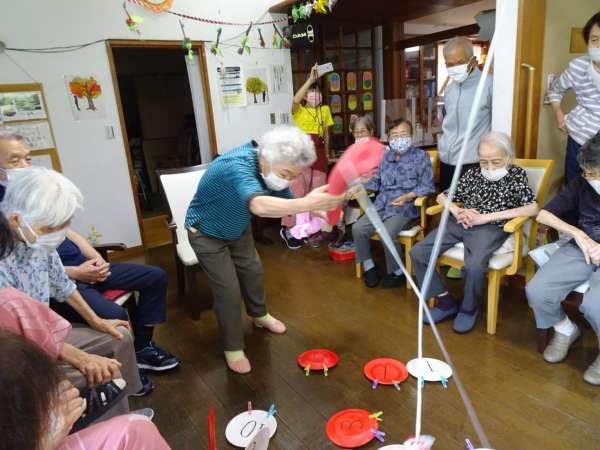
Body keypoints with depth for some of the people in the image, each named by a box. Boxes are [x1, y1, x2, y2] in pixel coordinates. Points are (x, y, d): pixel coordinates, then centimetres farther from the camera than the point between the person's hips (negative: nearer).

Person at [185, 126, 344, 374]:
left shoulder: (272, 168, -16)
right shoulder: (237, 166, -42)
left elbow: (286, 201, -11)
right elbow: (259, 206, -60)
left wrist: (317, 211, -26)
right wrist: (306, 203, -68)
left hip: (238, 229, 7)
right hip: (207, 233, -7)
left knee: (253, 271, 20)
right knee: (228, 291, -4)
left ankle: (259, 315, 47)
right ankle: (233, 348, 18)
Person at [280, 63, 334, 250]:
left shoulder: (325, 110, 15)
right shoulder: (299, 110, 3)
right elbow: (295, 100, -20)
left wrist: (327, 152, 23)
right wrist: (311, 79, -21)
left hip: (318, 152, 4)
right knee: (297, 192, -8)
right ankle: (289, 229, 6)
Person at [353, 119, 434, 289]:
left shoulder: (421, 156, 1)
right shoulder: (386, 156, 19)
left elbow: (427, 186, -6)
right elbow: (376, 181, 20)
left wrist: (407, 197, -21)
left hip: (406, 208, -5)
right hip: (381, 205, 6)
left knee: (387, 234, -30)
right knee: (357, 228, -15)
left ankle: (397, 272, -4)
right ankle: (369, 266, 5)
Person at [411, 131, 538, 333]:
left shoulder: (516, 175, 3)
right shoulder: (472, 174, 12)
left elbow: (533, 208, -12)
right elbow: (442, 197, 16)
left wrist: (487, 217, -17)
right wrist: (458, 211, -7)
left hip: (490, 228, -4)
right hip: (459, 224, 5)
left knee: (474, 266, -34)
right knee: (418, 253, -13)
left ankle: (469, 308, -1)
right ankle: (445, 302, 3)